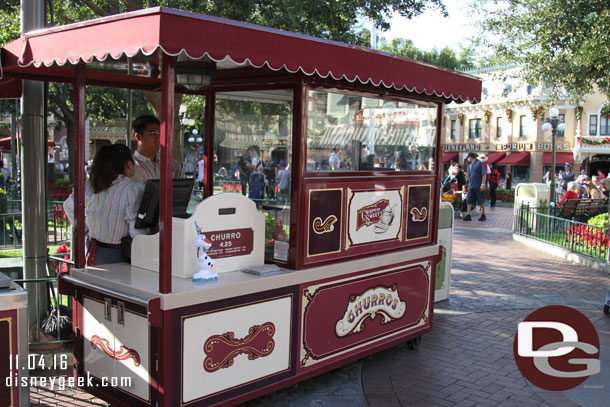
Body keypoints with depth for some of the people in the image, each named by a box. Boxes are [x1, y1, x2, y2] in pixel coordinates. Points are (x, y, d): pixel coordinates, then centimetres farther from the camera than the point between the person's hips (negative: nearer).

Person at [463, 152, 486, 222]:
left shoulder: (479, 163, -7)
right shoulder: (471, 165, 15)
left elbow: (484, 175, -11)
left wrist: (483, 184, -16)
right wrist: (469, 183, 20)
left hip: (478, 186, -7)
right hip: (471, 186, 7)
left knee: (481, 202, 3)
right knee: (469, 201, -1)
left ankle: (483, 215, 15)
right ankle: (468, 215, 0)